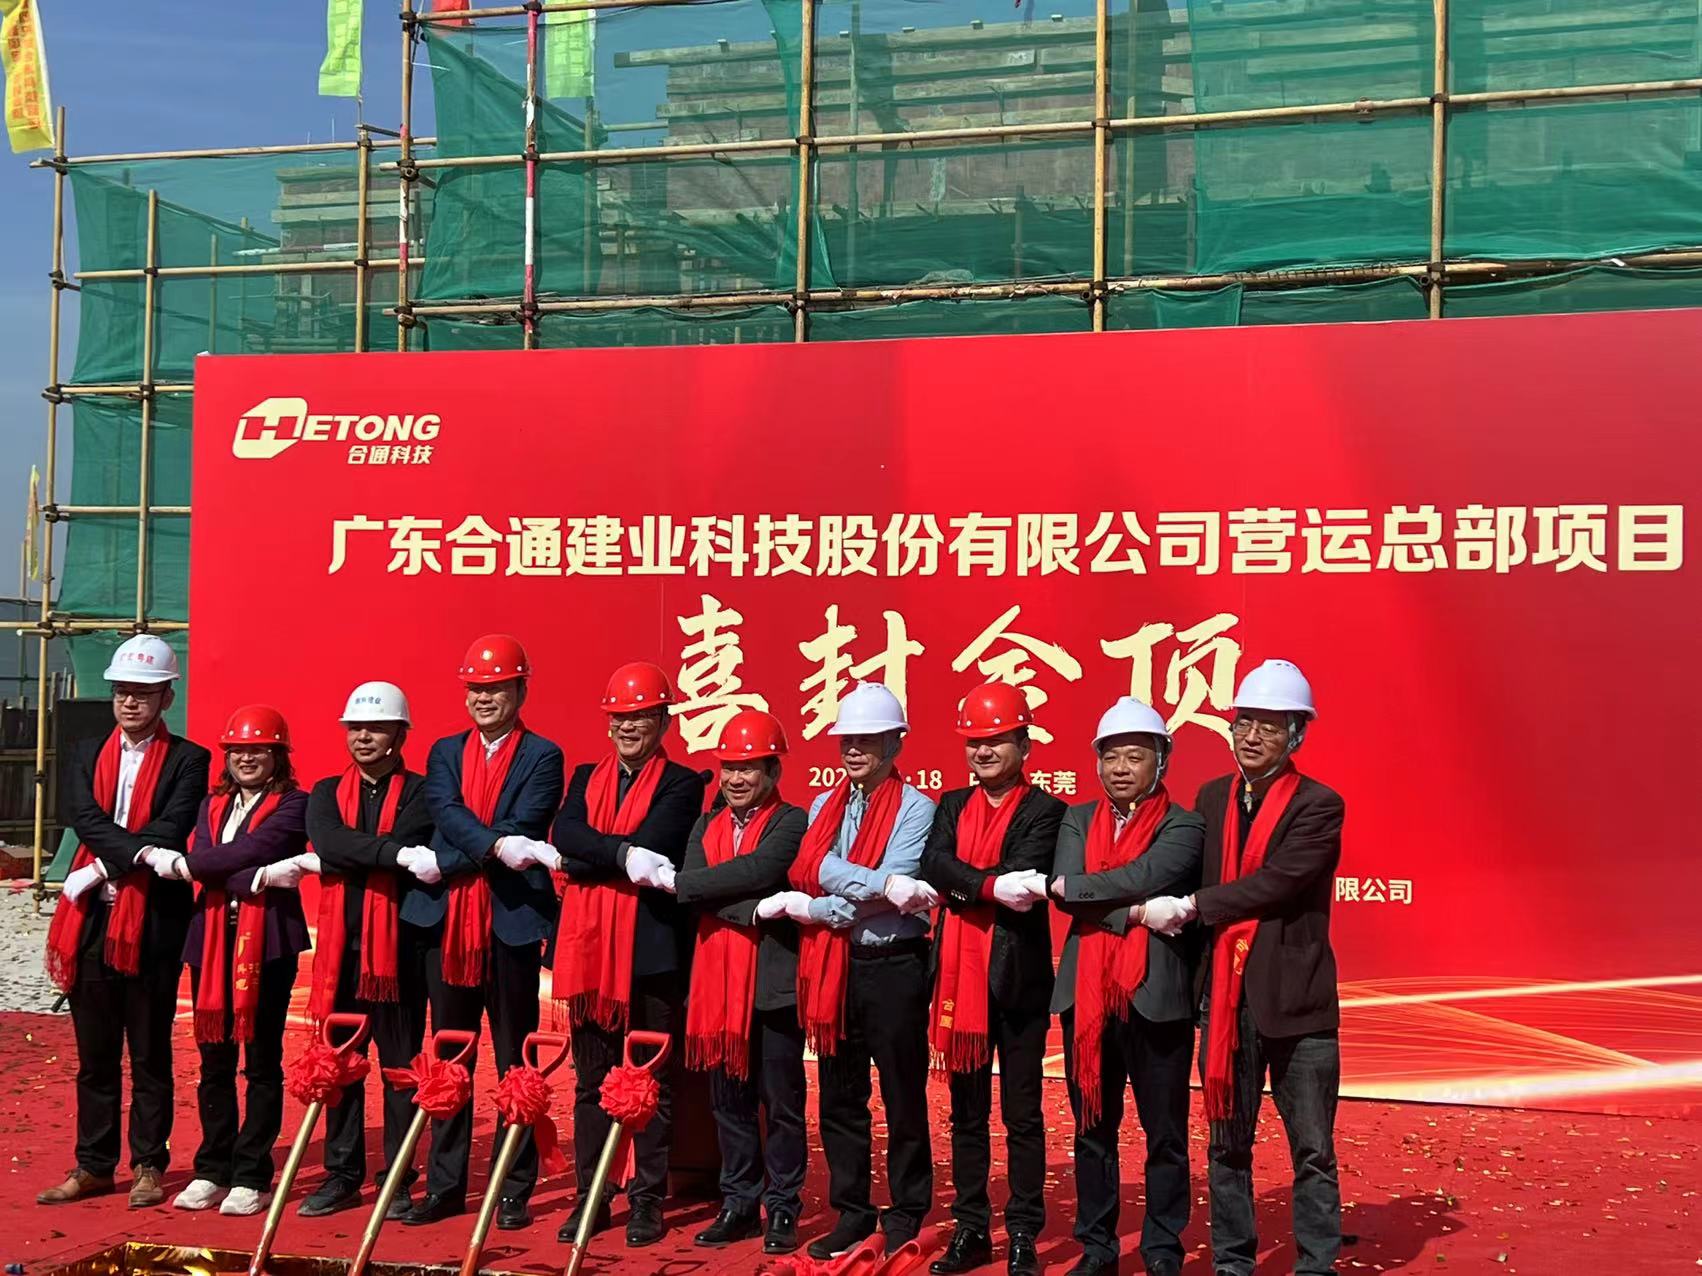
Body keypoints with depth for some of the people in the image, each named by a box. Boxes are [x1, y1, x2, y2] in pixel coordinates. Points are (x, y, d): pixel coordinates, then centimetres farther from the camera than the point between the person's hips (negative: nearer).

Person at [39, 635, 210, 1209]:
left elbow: (171, 832, -12)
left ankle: (149, 1166, 13)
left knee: (150, 1054, 4)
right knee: (95, 1055, 10)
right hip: (91, 921, 4)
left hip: (153, 924, -4)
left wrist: (105, 867, -15)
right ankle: (93, 1165, 19)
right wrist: (140, 852, -18)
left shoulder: (187, 760, 0)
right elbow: (87, 820, -3)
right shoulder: (86, 756, 13)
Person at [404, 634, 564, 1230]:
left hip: (511, 923, -4)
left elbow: (522, 831, -10)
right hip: (447, 920, 4)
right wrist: (494, 846, -22)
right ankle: (444, 1185, 18)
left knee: (515, 1060, 2)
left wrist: (445, 863, -13)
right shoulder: (445, 752, 14)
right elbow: (445, 812, -5)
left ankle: (515, 1190, 9)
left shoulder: (542, 757, 1)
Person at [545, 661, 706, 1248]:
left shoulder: (682, 784, -1)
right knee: (590, 1082, 10)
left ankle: (647, 1199, 13)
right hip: (588, 946, 4)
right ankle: (590, 1197, 19)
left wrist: (587, 858, -10)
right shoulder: (586, 778, 13)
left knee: (652, 1081, 5)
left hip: (651, 950, -4)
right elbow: (565, 834, -6)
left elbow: (651, 849, -16)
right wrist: (624, 855, -19)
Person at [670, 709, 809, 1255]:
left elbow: (759, 870, -20)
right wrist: (752, 908, -15)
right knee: (730, 1100, 12)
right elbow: (692, 889, -1)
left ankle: (782, 1208, 12)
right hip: (718, 979, 5)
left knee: (781, 1102, 2)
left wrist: (685, 883, -10)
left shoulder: (791, 822, -4)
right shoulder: (706, 825, 14)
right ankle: (738, 1203, 22)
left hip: (774, 981, -5)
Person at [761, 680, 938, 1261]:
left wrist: (809, 909, -12)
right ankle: (851, 1213, 21)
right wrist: (884, 884, -20)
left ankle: (906, 1216, 15)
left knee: (903, 1097, 4)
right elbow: (818, 869, -5)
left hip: (893, 967, -5)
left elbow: (894, 896, -16)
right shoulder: (824, 806, 11)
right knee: (840, 1096, 10)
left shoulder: (915, 808, -5)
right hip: (832, 967, 5)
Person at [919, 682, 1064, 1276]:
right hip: (959, 974, 5)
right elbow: (934, 865, -8)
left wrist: (962, 888, -14)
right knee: (966, 1112, 12)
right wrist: (992, 886, -21)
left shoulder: (1044, 811, -3)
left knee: (1021, 1114, 4)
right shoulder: (952, 806, 11)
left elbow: (1023, 884, -19)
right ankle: (971, 1228, 21)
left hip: (1017, 976, -5)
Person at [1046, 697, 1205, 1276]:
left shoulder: (1182, 826, 0)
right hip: (1086, 992, 3)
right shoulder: (1078, 820, 11)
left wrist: (1080, 887, -9)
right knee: (1092, 1130, 11)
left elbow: (1149, 875, -18)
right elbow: (1062, 891, -5)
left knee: (1165, 1134, 4)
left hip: (1156, 995, -3)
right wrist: (1135, 912, -14)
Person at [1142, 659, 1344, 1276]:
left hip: (1296, 999, -5)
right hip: (1224, 996, 5)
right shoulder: (1212, 797, 9)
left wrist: (1191, 907, -16)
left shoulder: (1319, 806, -8)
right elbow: (1201, 882, 11)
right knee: (1227, 1145, 12)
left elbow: (1274, 884, -19)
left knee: (1313, 1151, 3)